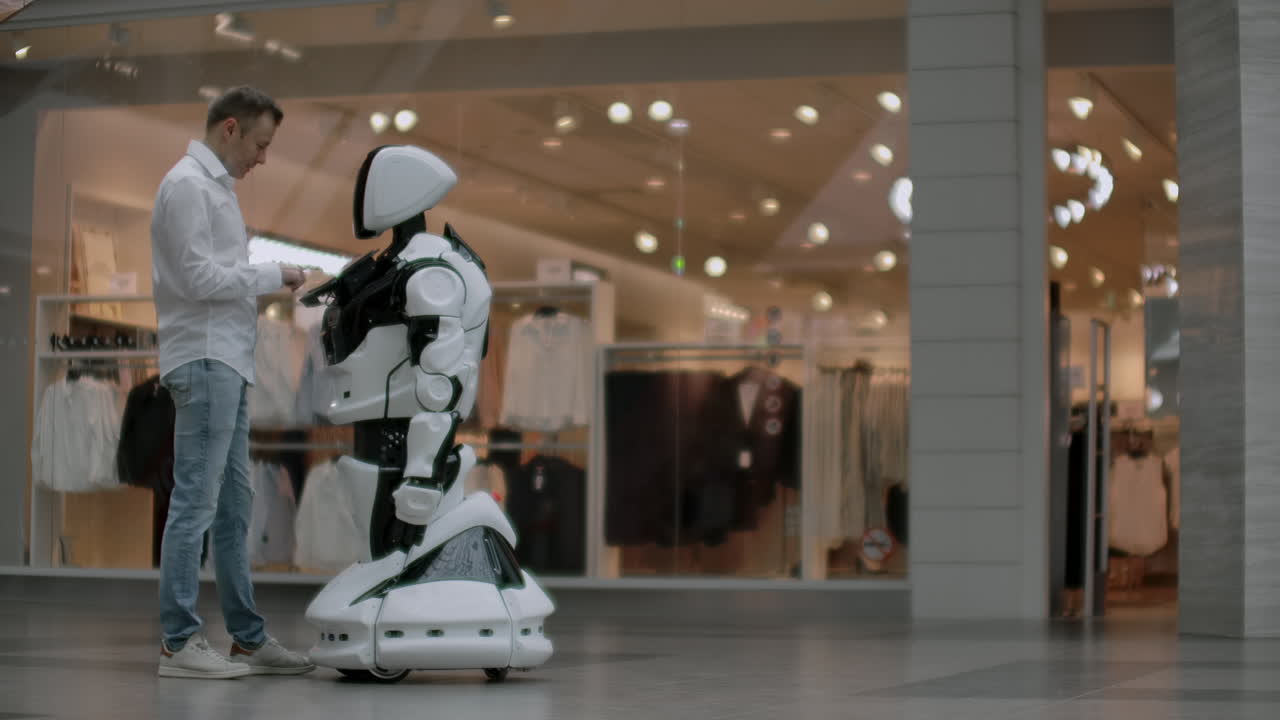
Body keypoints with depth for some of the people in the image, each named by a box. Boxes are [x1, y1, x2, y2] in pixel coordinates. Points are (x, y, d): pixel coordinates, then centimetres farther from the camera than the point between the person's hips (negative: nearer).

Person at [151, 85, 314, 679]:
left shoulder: (214, 185, 20)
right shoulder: (188, 185, -10)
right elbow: (198, 278, -17)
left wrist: (268, 283, 8)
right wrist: (272, 275, -10)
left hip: (228, 362, 10)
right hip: (204, 360, -10)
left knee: (234, 505, 11)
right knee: (195, 503, -9)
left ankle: (247, 637, 16)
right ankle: (179, 643, -6)